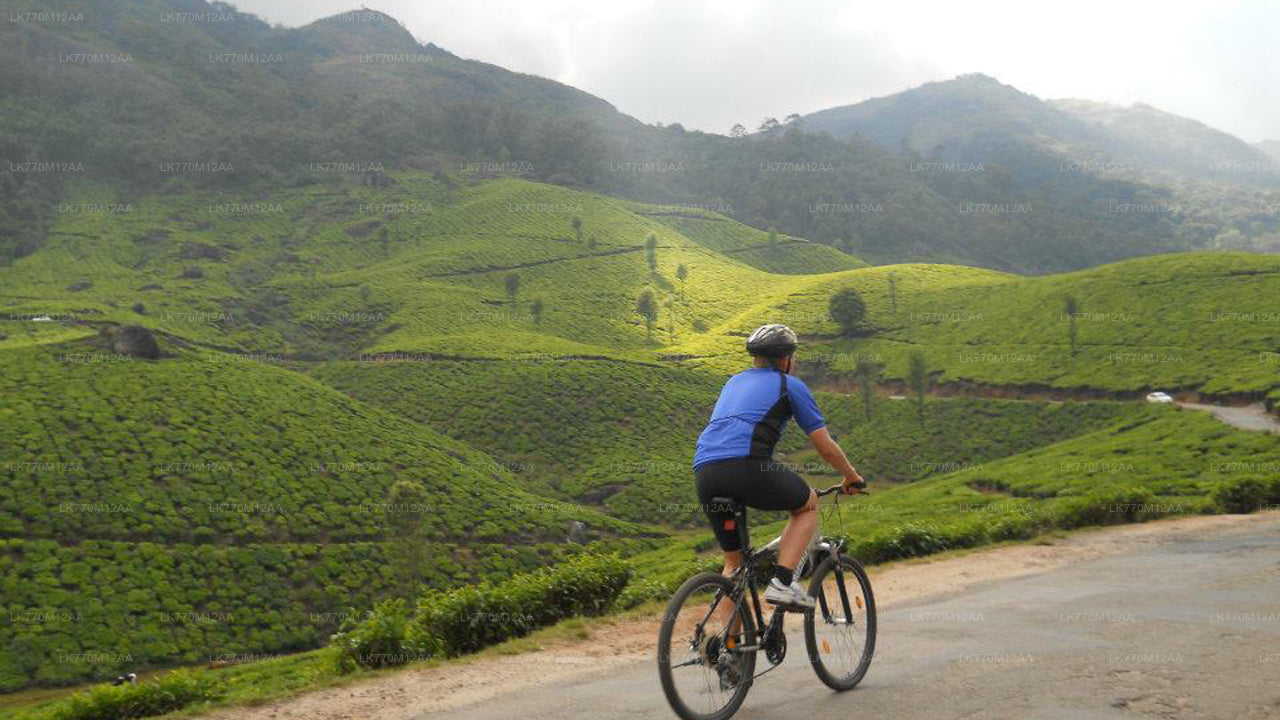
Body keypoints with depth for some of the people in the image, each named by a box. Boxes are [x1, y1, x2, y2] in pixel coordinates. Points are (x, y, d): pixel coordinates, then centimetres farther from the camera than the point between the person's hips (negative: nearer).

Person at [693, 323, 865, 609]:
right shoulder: (790, 385, 14)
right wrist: (853, 477, 33)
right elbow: (826, 447, 15)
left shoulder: (734, 382, 32)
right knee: (808, 504, 21)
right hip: (746, 466, -6)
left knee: (733, 562, 21)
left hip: (704, 472, 6)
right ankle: (782, 583, 5)